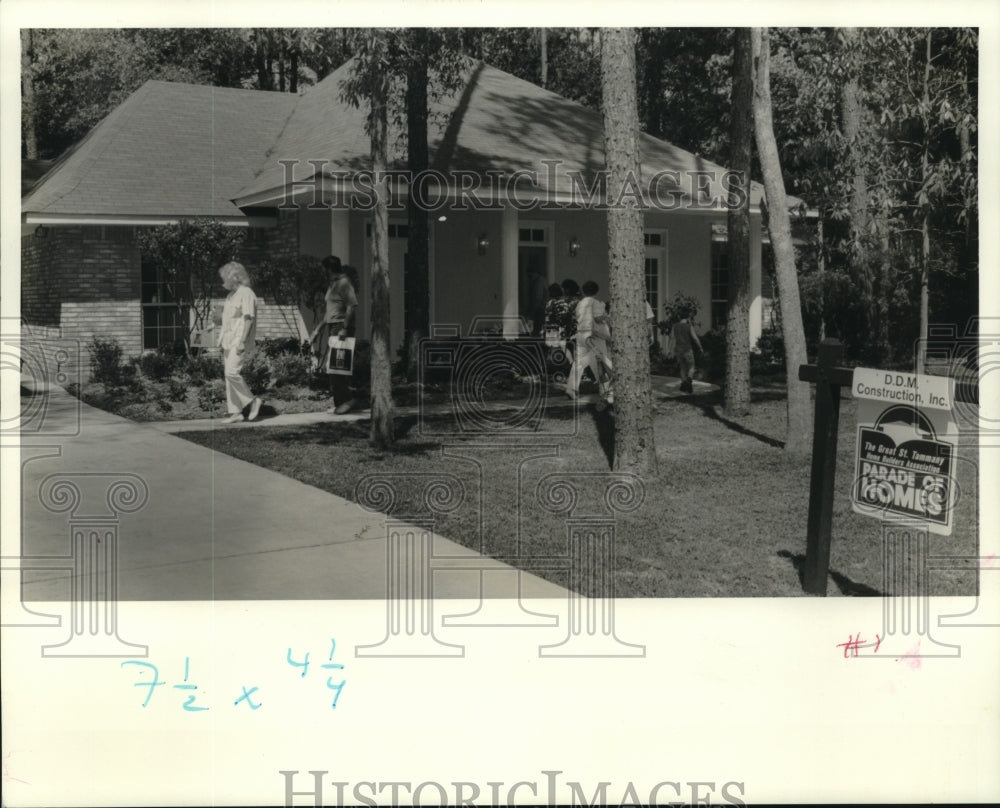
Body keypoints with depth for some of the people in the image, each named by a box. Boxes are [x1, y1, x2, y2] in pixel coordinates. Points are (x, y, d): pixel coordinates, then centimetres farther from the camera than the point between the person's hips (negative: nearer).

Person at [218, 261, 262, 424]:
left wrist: (242, 341, -22)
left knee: (232, 372, -19)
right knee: (229, 375, 5)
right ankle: (235, 412, 8)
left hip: (240, 343, -9)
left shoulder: (246, 294, -10)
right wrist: (221, 341, 19)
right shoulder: (230, 296, 19)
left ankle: (252, 400, -5)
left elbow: (248, 319, -17)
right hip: (229, 342, 9)